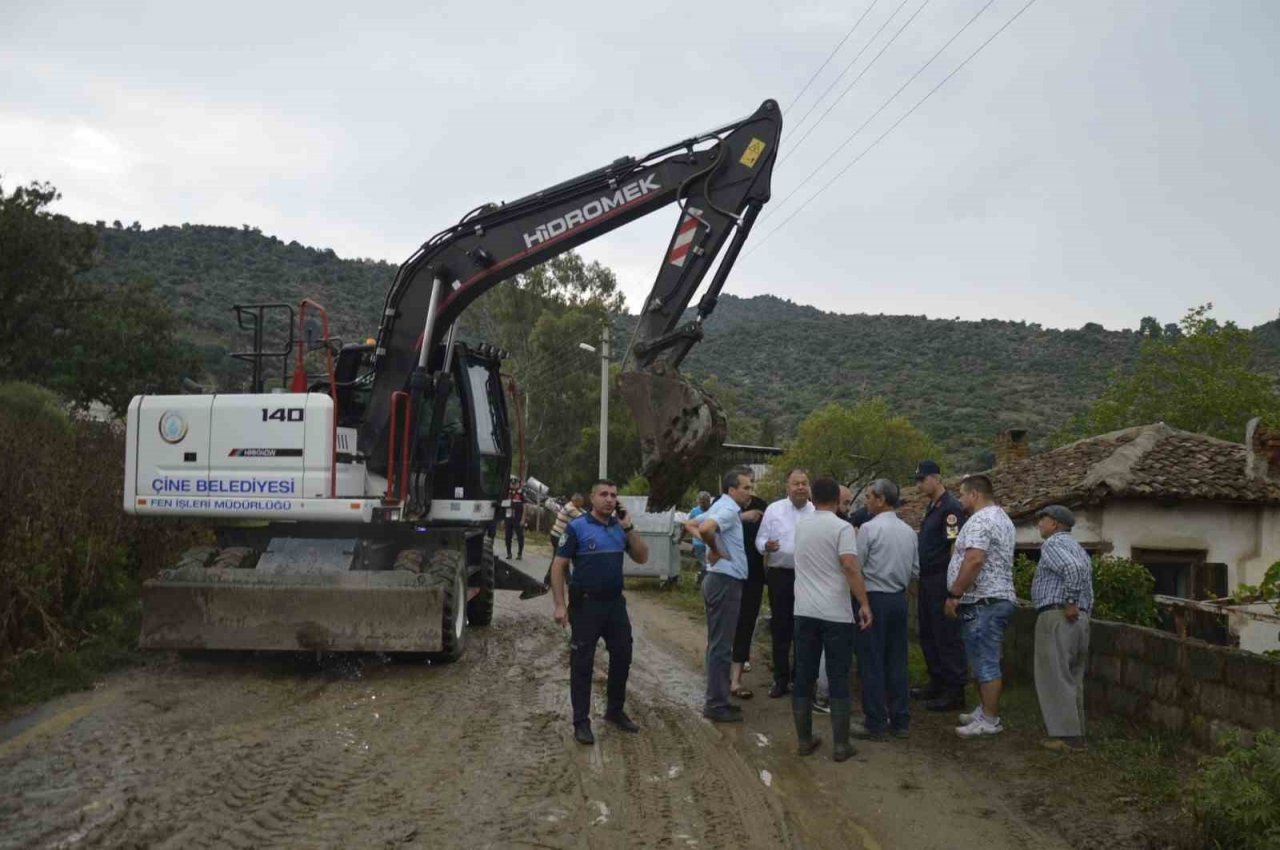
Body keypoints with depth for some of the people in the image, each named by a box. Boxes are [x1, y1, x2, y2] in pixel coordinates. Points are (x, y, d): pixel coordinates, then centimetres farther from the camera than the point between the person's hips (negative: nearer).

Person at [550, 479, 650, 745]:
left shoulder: (620, 527, 7)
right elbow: (558, 566, -9)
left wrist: (628, 528, -6)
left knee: (622, 658, 13)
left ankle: (615, 710, 30)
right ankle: (581, 721, 10)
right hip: (586, 605, -6)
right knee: (582, 664, 1)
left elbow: (642, 557, 6)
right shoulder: (577, 528, -8)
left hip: (616, 603, 6)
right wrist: (560, 605, -15)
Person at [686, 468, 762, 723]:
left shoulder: (722, 507, 14)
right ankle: (716, 705, -1)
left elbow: (690, 524, 24)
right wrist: (715, 549, -16)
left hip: (718, 579, 10)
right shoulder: (729, 509, -16)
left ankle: (716, 699, 22)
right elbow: (705, 529, -34)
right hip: (725, 581, -10)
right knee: (721, 646, -5)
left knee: (718, 644, 15)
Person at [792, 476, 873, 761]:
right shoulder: (842, 528, -9)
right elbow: (850, 567, -21)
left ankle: (804, 740, 13)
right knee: (839, 679, 3)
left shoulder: (801, 526, 8)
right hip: (836, 614, -4)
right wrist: (864, 604, -18)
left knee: (804, 677, 9)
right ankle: (840, 744, 5)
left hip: (804, 612, 4)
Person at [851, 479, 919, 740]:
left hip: (874, 599, -6)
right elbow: (915, 570, 12)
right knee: (897, 661, 12)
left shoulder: (869, 528, -13)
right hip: (900, 599, 6)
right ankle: (899, 721, 17)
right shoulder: (909, 531, 7)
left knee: (871, 663, 0)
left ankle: (876, 724, 3)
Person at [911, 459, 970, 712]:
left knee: (947, 637, -4)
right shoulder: (932, 507, 15)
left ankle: (954, 692, 2)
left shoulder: (951, 508, -15)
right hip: (928, 581, 10)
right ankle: (937, 683, 26)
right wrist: (923, 578, 17)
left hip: (943, 582, -10)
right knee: (928, 634, 15)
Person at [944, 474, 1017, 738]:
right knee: (986, 660, 17)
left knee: (985, 662, -6)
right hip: (998, 598, 11)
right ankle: (986, 710, 25)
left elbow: (974, 561, -27)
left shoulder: (980, 521, -16)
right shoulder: (1001, 517, 19)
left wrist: (954, 594, -21)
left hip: (982, 603, -11)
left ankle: (989, 721, -3)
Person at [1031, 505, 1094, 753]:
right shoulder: (1078, 549, 22)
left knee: (1054, 677, -7)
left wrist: (1070, 603, -20)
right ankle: (1076, 735, 15)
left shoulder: (1052, 544, -7)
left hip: (1057, 617, -9)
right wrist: (1081, 615, 19)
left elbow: (1073, 568, -26)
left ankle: (1066, 735, -9)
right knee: (1072, 679, 12)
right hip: (1080, 618, 9)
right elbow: (1088, 593, 20)